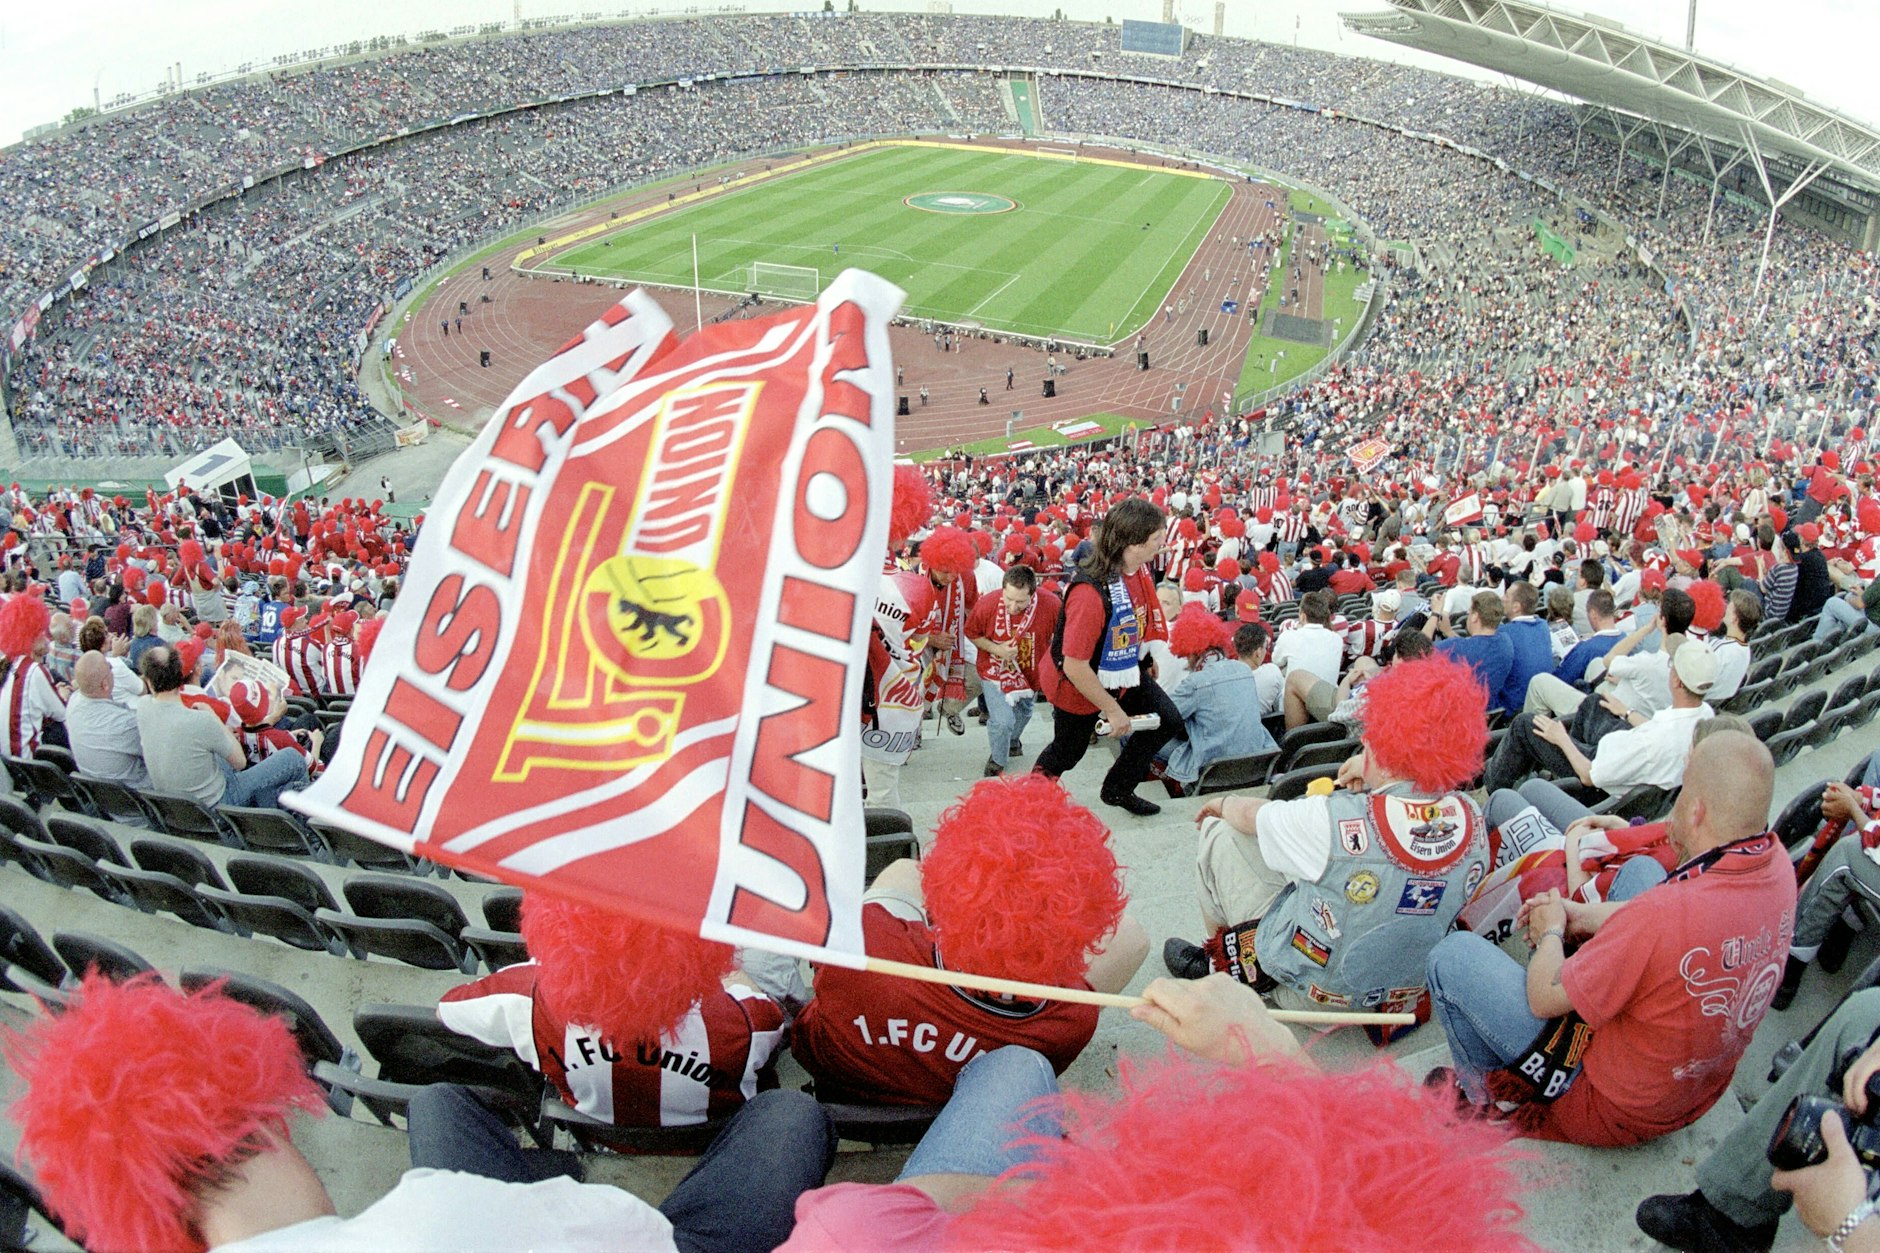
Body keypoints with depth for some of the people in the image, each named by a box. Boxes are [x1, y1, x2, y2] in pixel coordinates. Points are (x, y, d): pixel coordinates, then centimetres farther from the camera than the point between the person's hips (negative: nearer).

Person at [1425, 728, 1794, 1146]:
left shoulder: (1667, 912, -38)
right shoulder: (1777, 865, -16)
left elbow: (1545, 998, -24)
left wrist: (1551, 932, -4)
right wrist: (1586, 916, 6)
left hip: (1610, 1107, -8)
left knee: (1453, 955, -3)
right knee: (1640, 869, 19)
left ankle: (1486, 1100, 21)